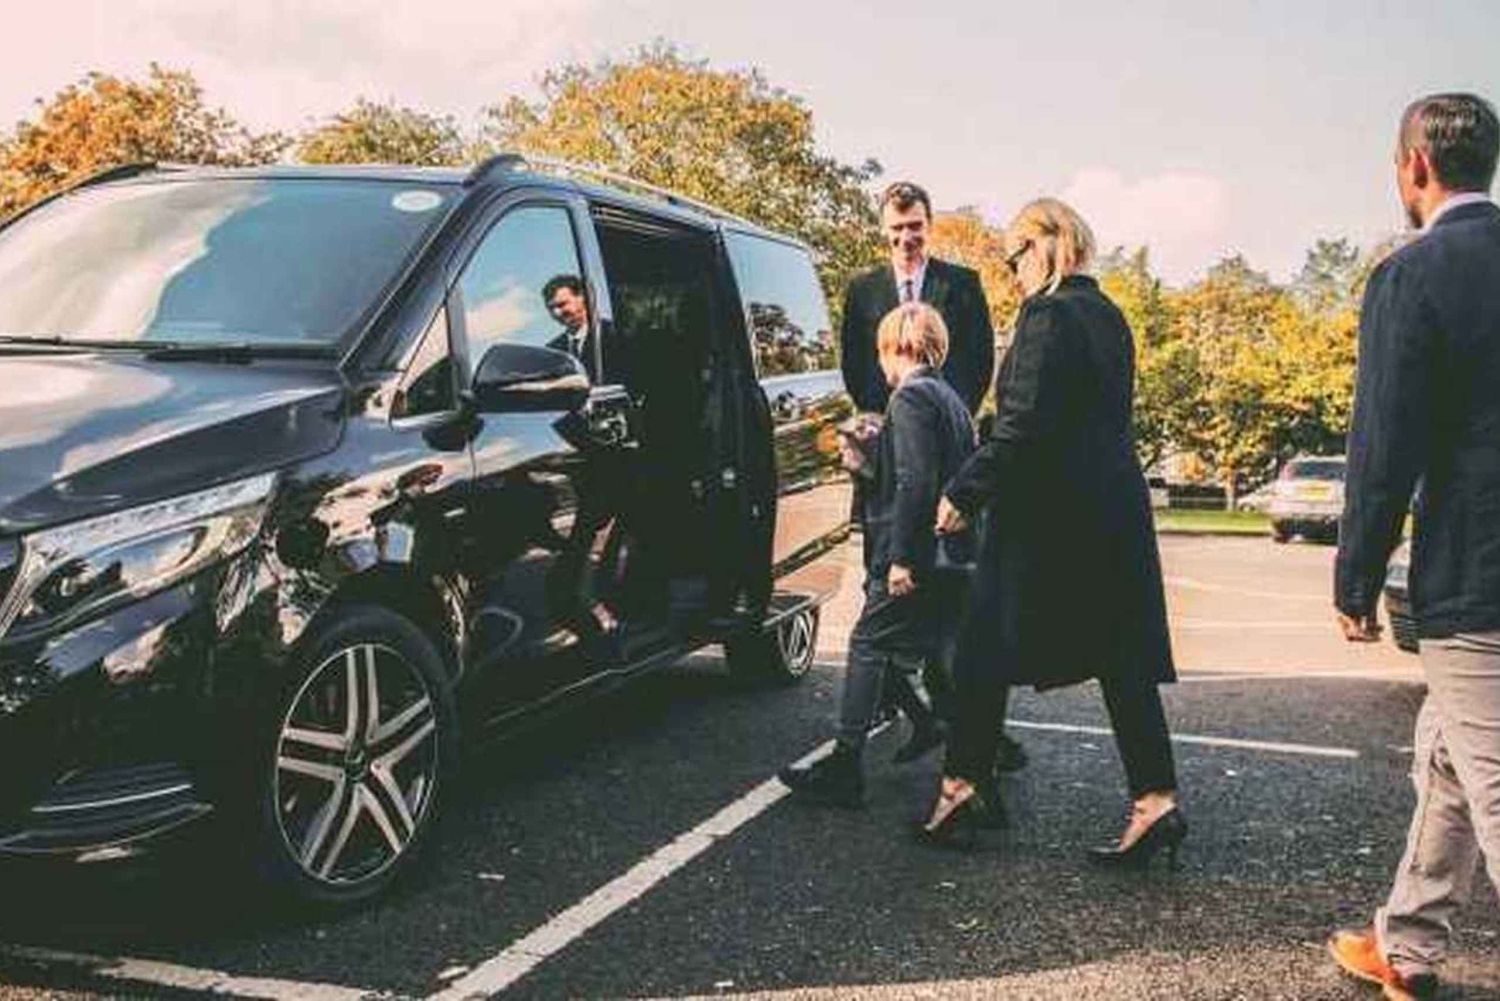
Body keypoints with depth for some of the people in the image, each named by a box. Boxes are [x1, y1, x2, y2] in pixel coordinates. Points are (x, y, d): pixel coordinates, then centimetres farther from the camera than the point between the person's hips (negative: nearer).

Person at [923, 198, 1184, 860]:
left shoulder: (1048, 316, -13)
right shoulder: (1109, 317, 14)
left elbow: (1022, 427, -20)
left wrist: (963, 493, -14)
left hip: (1044, 513, -8)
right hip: (1113, 505, 8)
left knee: (987, 654, 5)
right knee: (1122, 659, 8)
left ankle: (963, 790, 13)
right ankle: (1155, 798, 7)